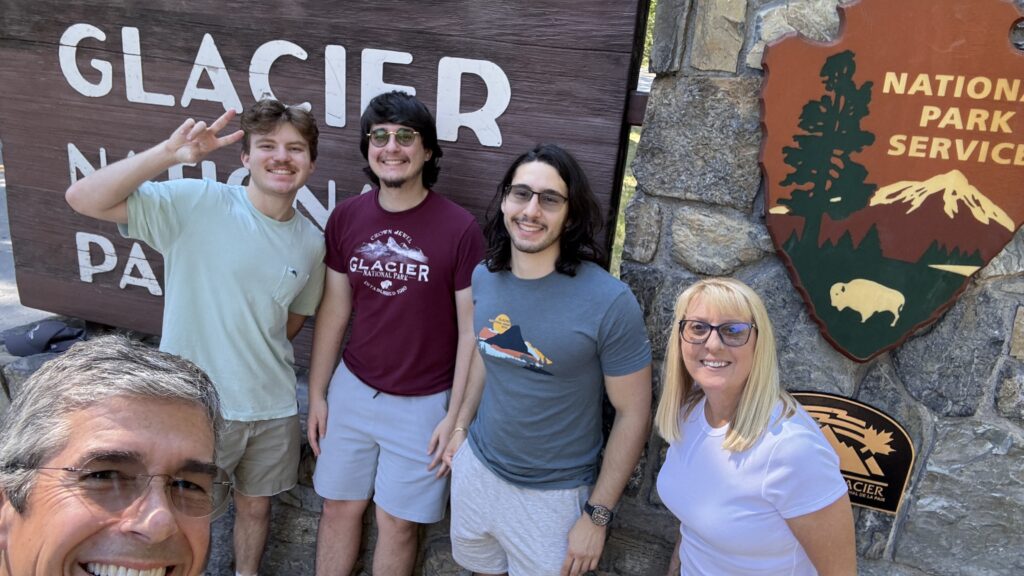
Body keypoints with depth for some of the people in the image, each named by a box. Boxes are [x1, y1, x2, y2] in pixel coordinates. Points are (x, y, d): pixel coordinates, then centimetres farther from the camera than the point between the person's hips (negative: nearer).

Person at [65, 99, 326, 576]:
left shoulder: (312, 243, -2)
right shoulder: (197, 203, -14)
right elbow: (84, 199, -21)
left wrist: (255, 357, 5)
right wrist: (169, 153, -31)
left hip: (272, 409, 4)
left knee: (256, 505, 24)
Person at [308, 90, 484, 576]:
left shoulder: (460, 229, -16)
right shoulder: (346, 217, -3)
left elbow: (471, 330, -10)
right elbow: (333, 310, 5)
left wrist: (456, 415, -9)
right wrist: (316, 394, 7)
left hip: (423, 403, -3)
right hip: (352, 389, 4)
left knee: (397, 521, 12)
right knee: (339, 505, 18)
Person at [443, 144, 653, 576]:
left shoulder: (610, 302, -23)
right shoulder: (484, 277, -6)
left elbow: (633, 414, -15)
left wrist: (597, 515, -12)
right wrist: (461, 426, 13)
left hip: (552, 493, -5)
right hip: (476, 467, 5)